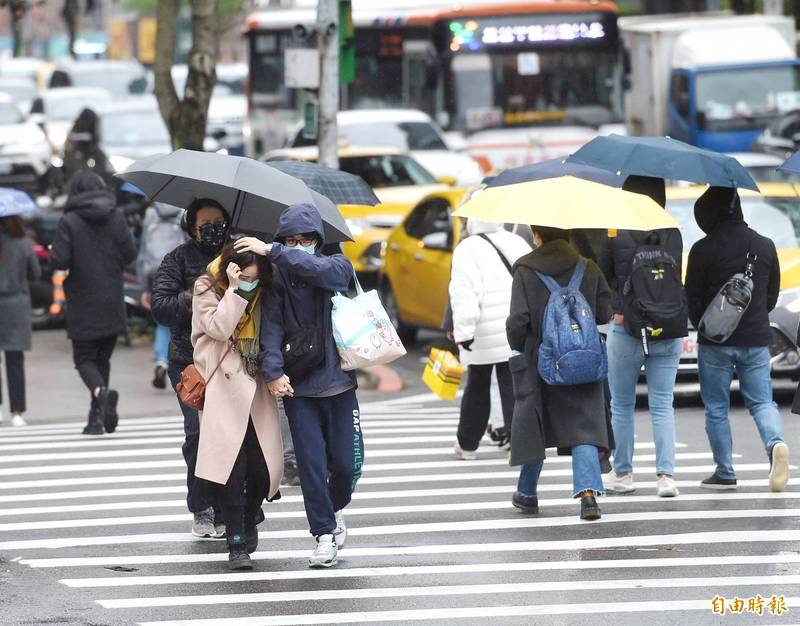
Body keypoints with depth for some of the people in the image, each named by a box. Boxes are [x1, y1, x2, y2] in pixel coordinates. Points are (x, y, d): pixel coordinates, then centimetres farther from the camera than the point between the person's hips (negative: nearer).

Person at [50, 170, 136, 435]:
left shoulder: (69, 222, -11)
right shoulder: (116, 217, 0)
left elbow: (59, 261, -17)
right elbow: (130, 254, -1)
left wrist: (53, 253, 6)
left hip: (83, 305, -4)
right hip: (112, 304, 4)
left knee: (84, 358, 4)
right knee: (103, 357, 16)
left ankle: (101, 392, -26)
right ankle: (98, 417, 14)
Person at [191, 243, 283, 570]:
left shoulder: (261, 294, 11)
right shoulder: (208, 289, 0)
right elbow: (219, 328, -15)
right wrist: (235, 289, -18)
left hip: (255, 389, 4)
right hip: (224, 392, -4)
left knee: (263, 469, 0)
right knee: (232, 469, -11)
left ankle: (248, 523, 29)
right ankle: (236, 544, -6)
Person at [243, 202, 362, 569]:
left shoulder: (338, 267, 2)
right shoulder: (278, 281, 3)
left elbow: (320, 269, -22)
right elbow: (271, 327, -9)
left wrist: (271, 251, -24)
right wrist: (273, 371, -23)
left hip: (338, 383, 0)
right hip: (297, 389, 0)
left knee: (347, 463, 1)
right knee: (311, 464, -6)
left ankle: (334, 509, 31)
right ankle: (324, 534, 4)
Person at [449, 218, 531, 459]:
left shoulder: (467, 250, -9)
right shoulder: (517, 243, 7)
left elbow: (465, 295, -16)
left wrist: (463, 331, -16)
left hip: (485, 334, -3)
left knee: (477, 387, 11)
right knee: (513, 387, 4)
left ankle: (467, 443, 22)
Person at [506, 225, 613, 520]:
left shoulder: (525, 272, -9)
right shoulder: (589, 270, -1)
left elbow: (518, 320, -13)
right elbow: (606, 312, 1)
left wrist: (517, 347, 5)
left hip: (538, 362, -1)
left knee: (532, 426, 15)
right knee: (584, 427, -1)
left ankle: (527, 494, 28)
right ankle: (588, 491, -21)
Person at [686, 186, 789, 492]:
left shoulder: (703, 250, -10)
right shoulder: (765, 246, 4)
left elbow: (693, 298, -5)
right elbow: (772, 295, 13)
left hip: (715, 341, -3)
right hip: (756, 340, 3)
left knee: (716, 408, 8)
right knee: (761, 401, 8)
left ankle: (725, 473, 9)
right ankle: (775, 442, -21)